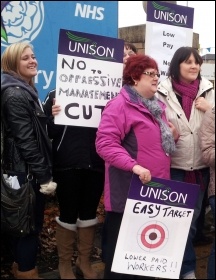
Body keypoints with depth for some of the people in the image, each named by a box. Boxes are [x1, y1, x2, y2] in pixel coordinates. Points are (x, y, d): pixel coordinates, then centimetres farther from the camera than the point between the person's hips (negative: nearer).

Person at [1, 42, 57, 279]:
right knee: (32, 222, 1)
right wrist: (44, 175, -20)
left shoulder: (25, 90, 14)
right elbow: (26, 140, -22)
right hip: (26, 170, -10)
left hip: (22, 169, 10)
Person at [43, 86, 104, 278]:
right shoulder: (56, 95, -1)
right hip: (67, 166, -2)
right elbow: (48, 132, -3)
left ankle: (84, 260, 29)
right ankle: (65, 263, 24)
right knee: (68, 214, 6)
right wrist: (53, 116, -22)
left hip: (96, 165, 3)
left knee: (89, 213, 13)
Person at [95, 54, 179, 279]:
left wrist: (171, 136, 8)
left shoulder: (156, 106, 16)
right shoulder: (120, 105, -12)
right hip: (129, 190, -8)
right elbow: (105, 143, -22)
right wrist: (134, 166, -30)